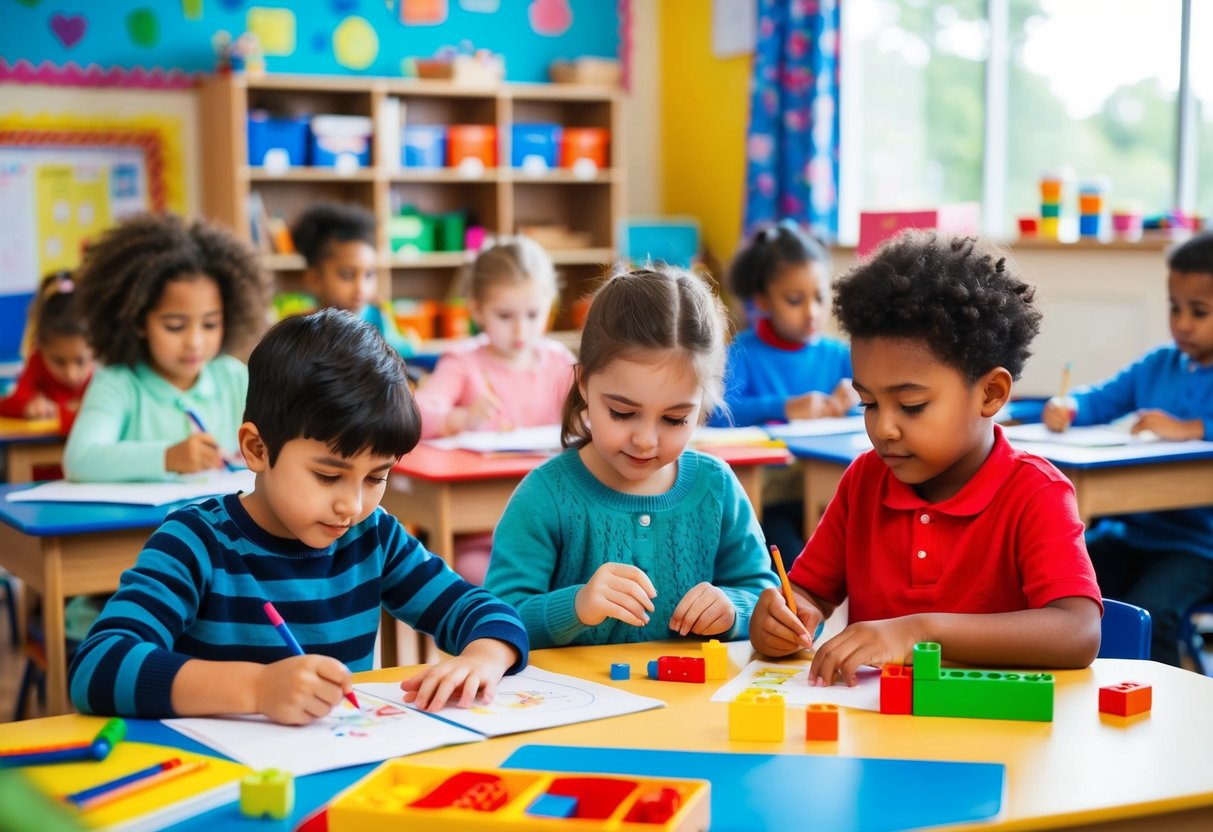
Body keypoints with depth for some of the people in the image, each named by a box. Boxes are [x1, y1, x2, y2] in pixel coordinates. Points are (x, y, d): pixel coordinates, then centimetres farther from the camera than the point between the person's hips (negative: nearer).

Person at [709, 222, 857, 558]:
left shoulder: (838, 356, 13)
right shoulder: (744, 353, 3)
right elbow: (716, 413, -14)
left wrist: (858, 393, -15)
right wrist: (784, 408, -19)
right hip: (767, 500, -3)